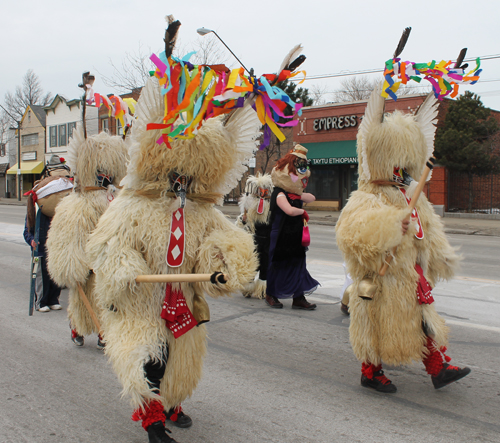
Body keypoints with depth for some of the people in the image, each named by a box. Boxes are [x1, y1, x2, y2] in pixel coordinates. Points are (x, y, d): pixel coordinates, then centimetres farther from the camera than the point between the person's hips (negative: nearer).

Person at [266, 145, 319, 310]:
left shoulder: (294, 193, 12)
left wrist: (298, 196, -5)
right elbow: (289, 210, -33)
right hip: (282, 237, -9)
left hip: (296, 237, 9)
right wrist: (303, 211, -14)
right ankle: (271, 295, 21)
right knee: (278, 265, 5)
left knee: (298, 264, 8)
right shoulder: (280, 194, -18)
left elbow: (312, 198, 13)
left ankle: (298, 298, 14)